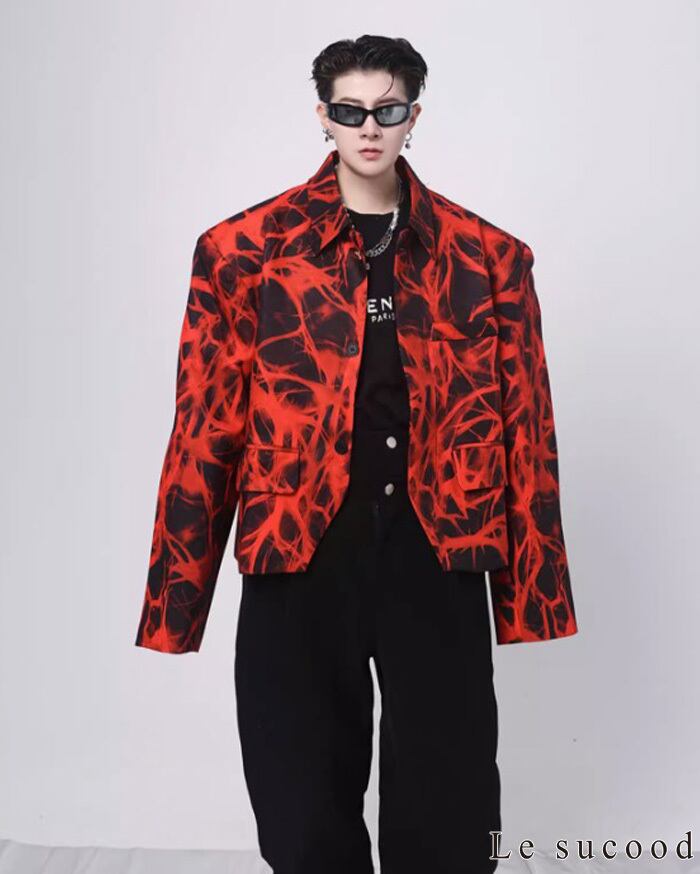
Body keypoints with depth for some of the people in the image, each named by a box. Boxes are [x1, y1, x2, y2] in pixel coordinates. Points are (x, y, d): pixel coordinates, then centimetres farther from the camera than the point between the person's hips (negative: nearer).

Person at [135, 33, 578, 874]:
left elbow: (523, 428, 5)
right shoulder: (244, 250, 1)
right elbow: (204, 429, 0)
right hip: (298, 558, 0)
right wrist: (177, 595, -2)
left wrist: (527, 589, 2)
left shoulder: (487, 257, 5)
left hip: (437, 556, 1)